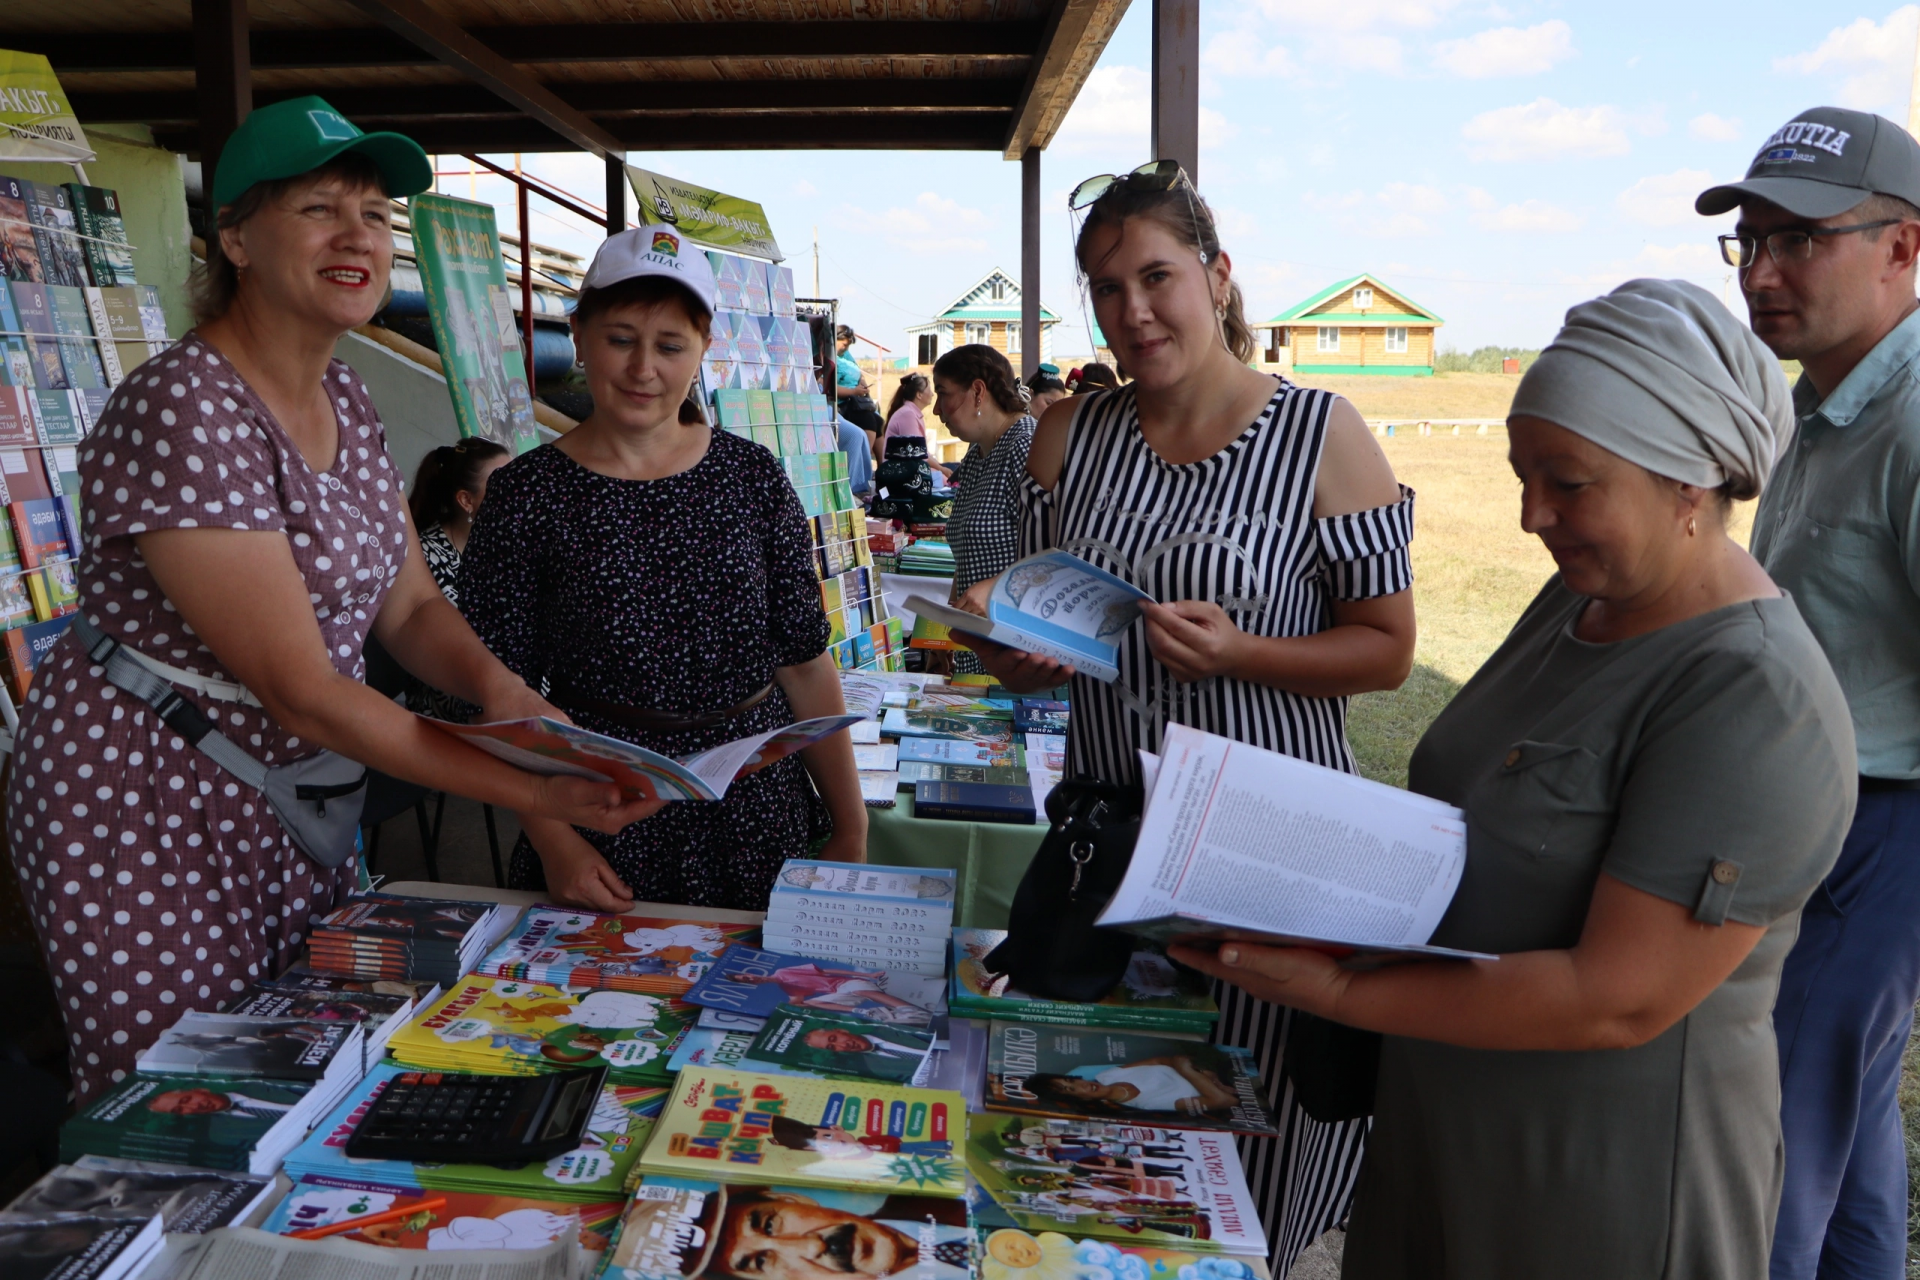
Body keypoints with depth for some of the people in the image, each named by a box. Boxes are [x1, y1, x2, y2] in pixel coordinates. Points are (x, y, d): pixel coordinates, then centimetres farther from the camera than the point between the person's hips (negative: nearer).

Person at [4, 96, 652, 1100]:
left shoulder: (343, 399, 4)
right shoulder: (185, 413, -23)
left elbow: (409, 607, 5)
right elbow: (301, 689, -26)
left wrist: (497, 687, -17)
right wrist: (530, 792, -27)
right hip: (149, 805, -8)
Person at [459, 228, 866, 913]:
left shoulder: (753, 475, 2)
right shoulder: (526, 494, -4)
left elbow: (806, 666, 3)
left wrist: (850, 829, 2)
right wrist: (553, 842, -14)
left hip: (761, 818, 2)